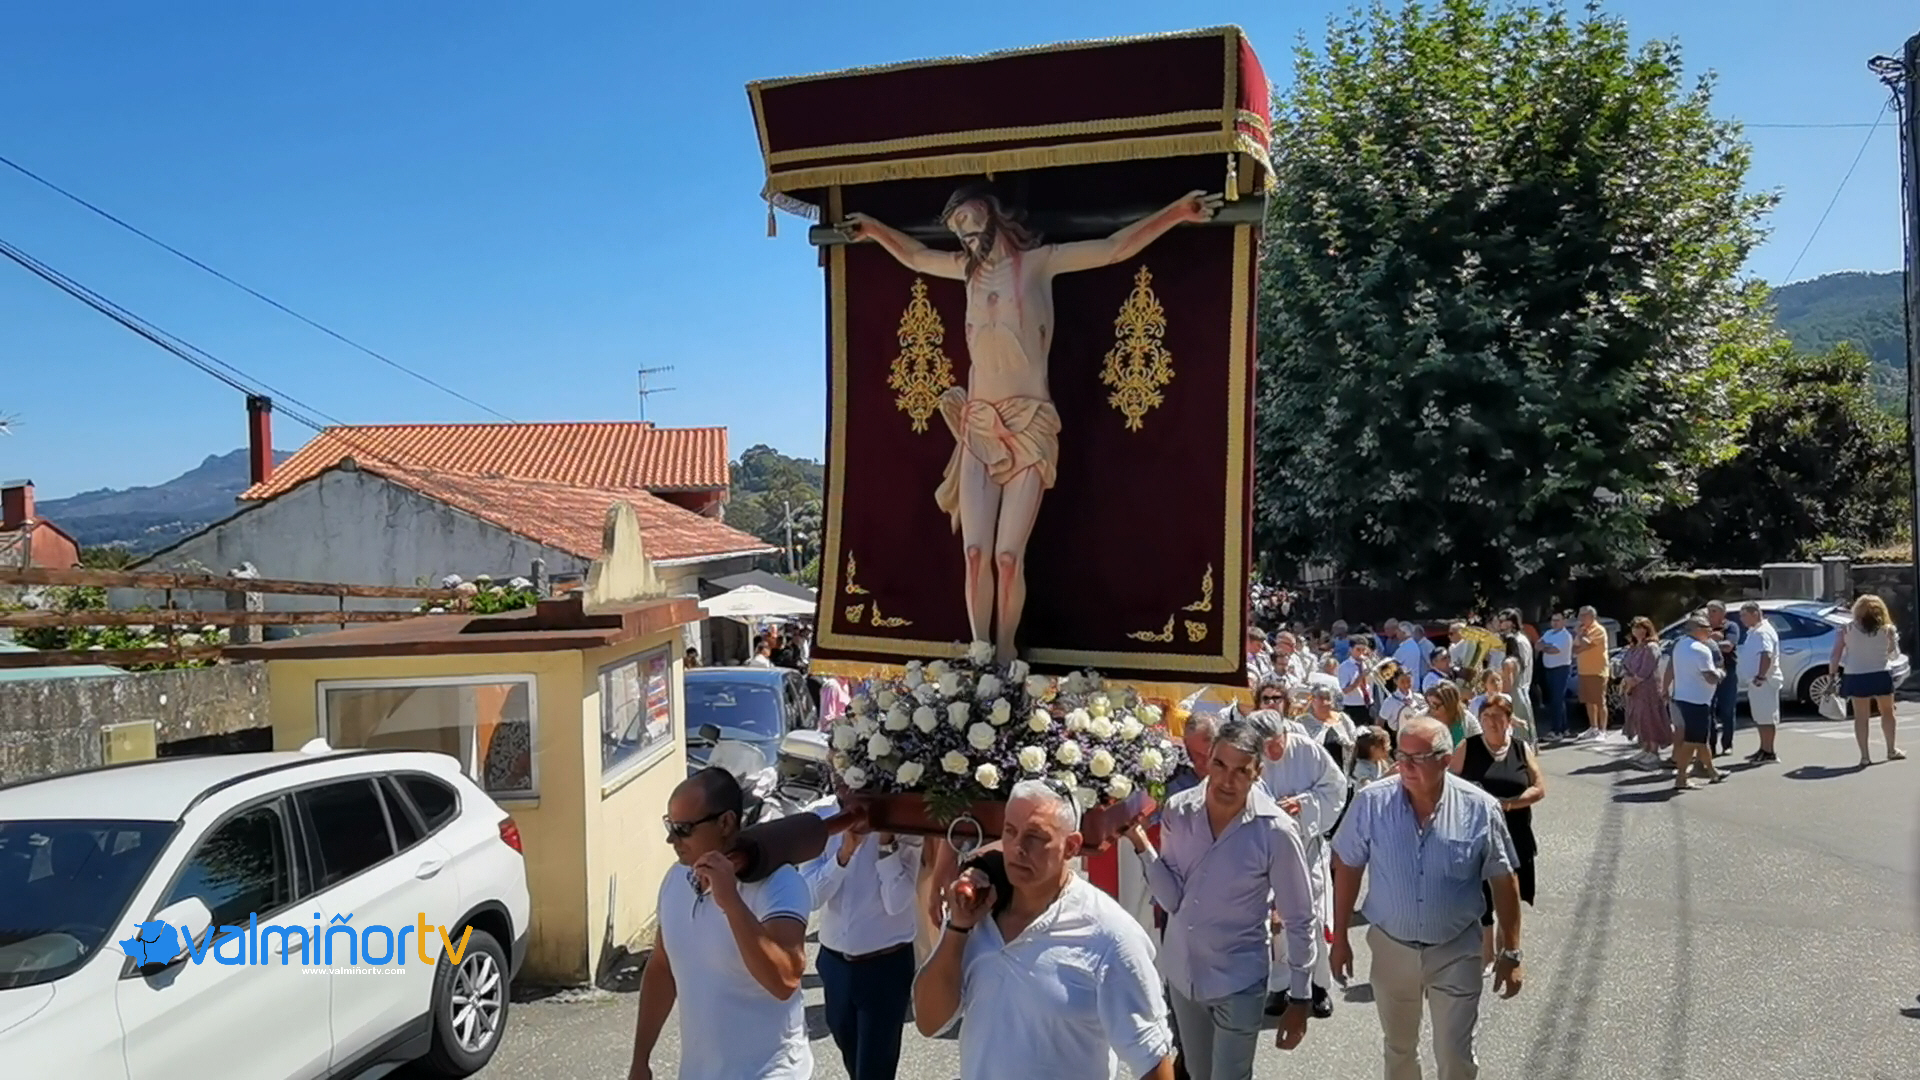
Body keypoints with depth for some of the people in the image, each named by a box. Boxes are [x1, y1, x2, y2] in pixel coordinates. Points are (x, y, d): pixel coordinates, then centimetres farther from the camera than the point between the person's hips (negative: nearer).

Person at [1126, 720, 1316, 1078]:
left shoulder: (1277, 832, -21)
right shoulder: (1178, 811, -11)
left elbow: (1300, 920, -10)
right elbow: (1172, 900, -10)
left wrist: (1299, 998, -5)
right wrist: (1142, 844, -23)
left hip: (1237, 982, -4)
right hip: (1181, 972, 4)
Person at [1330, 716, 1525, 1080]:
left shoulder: (1480, 808, -14)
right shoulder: (1371, 804, -14)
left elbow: (1504, 882, -4)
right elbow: (1347, 869, -2)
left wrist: (1510, 952, -1)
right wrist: (1340, 938, 0)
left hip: (1456, 951, -1)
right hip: (1391, 947, 1)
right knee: (1398, 1049, 21)